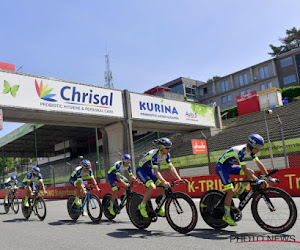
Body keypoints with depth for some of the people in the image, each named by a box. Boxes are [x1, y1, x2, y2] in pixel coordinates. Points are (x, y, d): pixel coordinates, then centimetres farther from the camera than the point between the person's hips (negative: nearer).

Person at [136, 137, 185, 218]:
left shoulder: (166, 154, -8)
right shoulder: (155, 154, -31)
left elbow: (171, 167, -9)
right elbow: (156, 171, -36)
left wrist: (179, 179, -18)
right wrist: (164, 181, -47)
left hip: (149, 171, 8)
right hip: (141, 170, -7)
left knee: (164, 186, -7)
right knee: (152, 187, -28)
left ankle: (160, 210, 3)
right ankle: (142, 206, -9)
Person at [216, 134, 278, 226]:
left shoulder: (250, 150, -4)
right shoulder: (241, 151, -30)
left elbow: (259, 163, -1)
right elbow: (244, 169, -33)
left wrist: (268, 177, -4)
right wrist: (257, 180, -34)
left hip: (230, 166, 9)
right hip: (221, 167, -9)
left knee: (251, 172, -3)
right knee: (231, 191, -16)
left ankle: (239, 193, 8)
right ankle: (226, 216, -2)